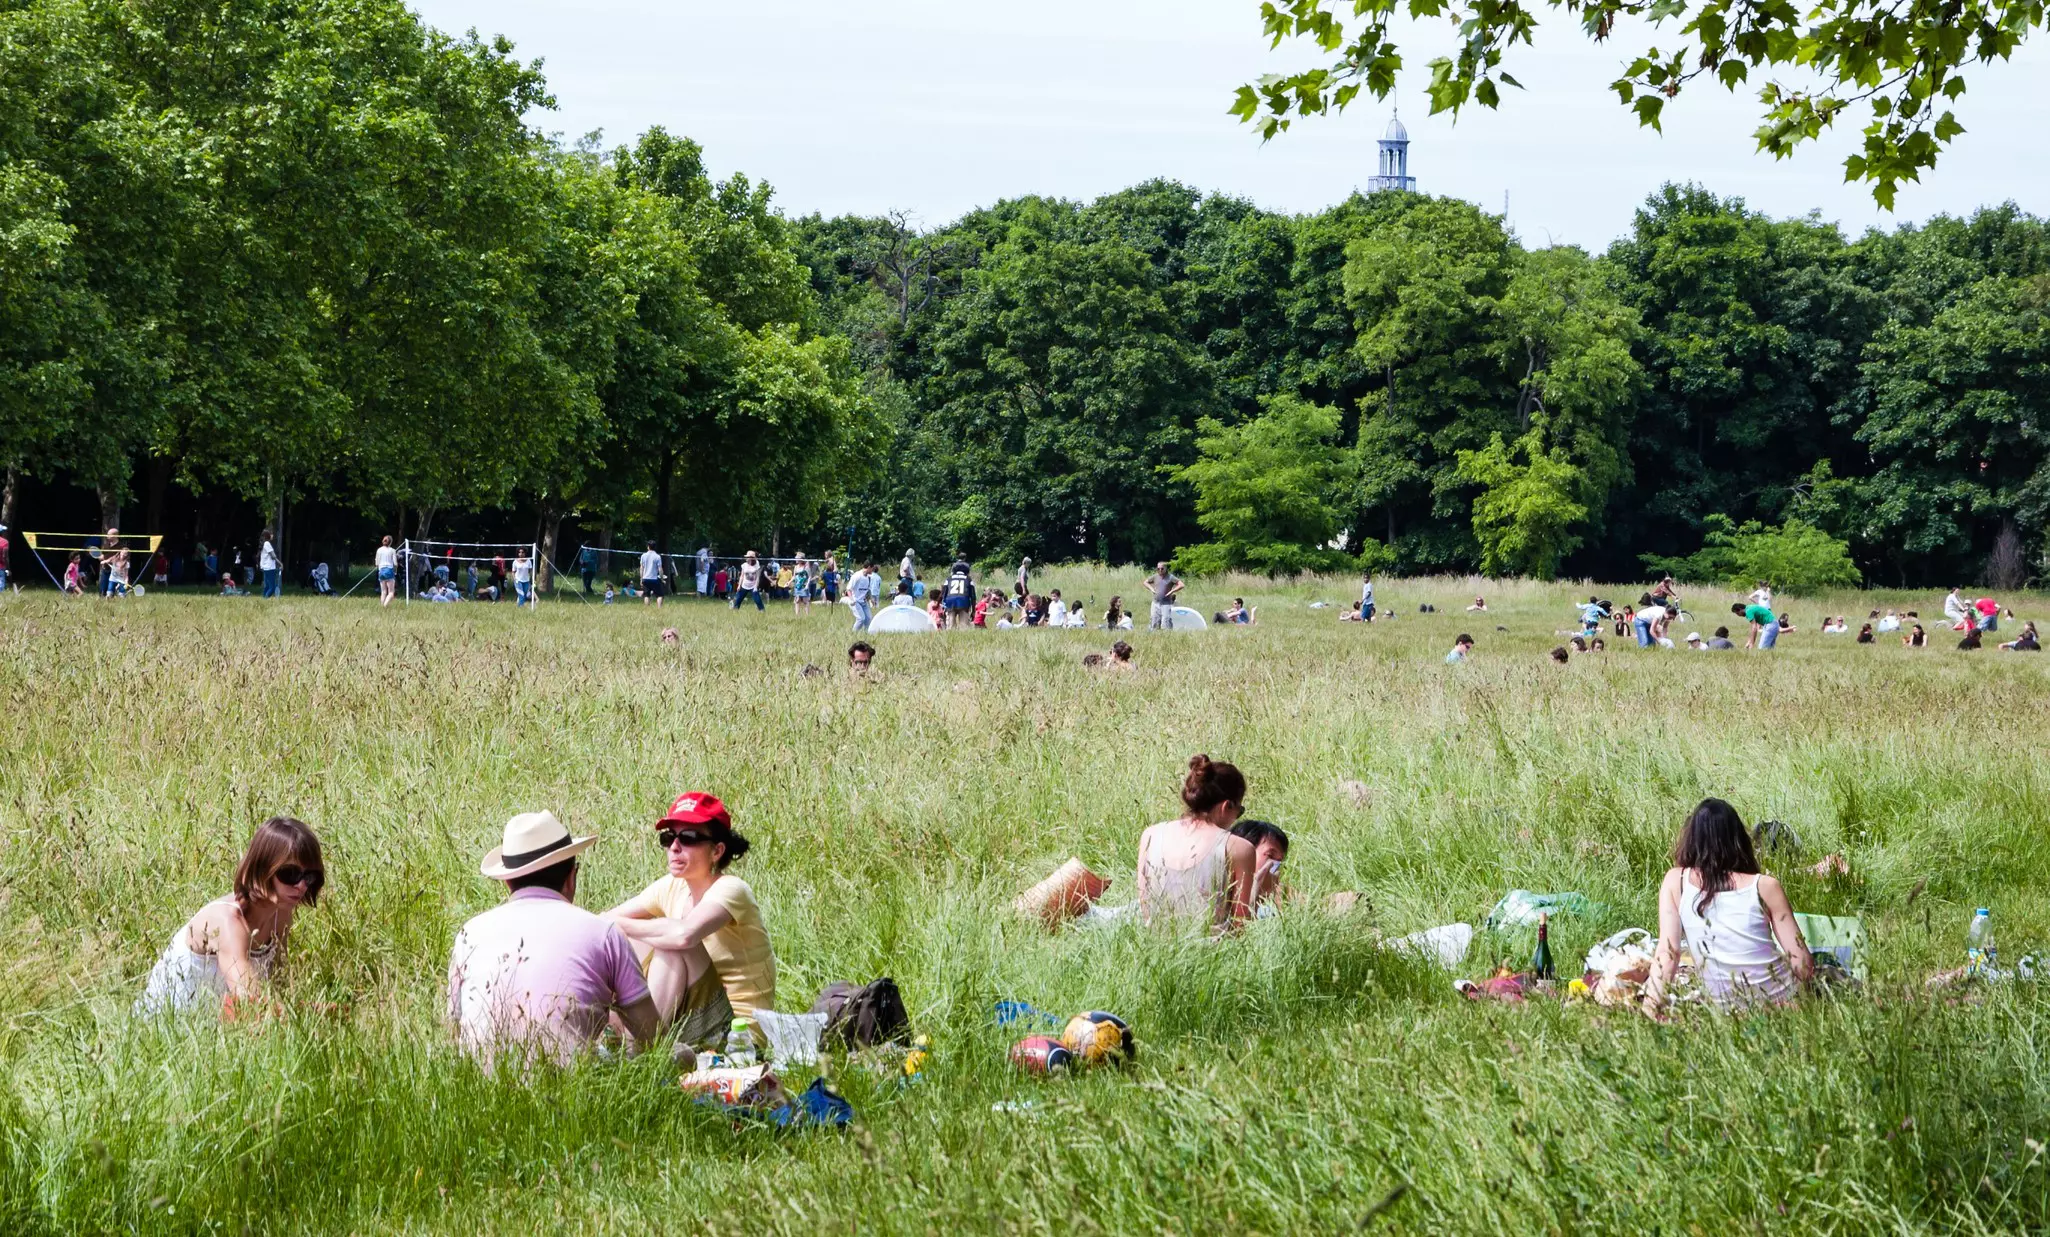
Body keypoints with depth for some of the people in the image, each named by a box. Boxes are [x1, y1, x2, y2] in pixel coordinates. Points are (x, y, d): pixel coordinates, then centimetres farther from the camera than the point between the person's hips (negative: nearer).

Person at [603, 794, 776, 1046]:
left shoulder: (730, 890, -18)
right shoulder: (672, 887, 5)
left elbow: (684, 934, -37)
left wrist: (622, 925, -23)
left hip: (739, 1026, -7)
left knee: (672, 945, -25)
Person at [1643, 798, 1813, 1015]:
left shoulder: (1675, 882, -2)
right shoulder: (1764, 887, -6)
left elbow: (1667, 952, -9)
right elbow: (1800, 962, -5)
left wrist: (1648, 1012, -7)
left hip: (1728, 1011, 1)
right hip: (1782, 1000, -1)